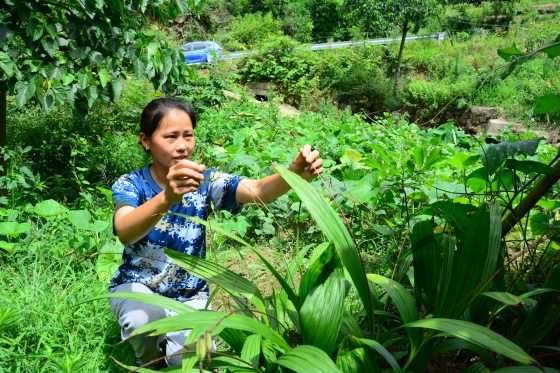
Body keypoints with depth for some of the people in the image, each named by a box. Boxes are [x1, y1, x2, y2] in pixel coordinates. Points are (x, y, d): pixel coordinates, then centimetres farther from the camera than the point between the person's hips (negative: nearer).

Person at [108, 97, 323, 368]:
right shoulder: (130, 185, -17)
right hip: (136, 287, -2)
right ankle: (148, 361, 1)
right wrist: (166, 198, -60)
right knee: (146, 318, -35)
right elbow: (125, 233, -40)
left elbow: (257, 191, -31)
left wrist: (294, 173, -53)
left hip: (189, 295, 2)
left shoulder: (205, 181, -12)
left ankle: (170, 342, 16)